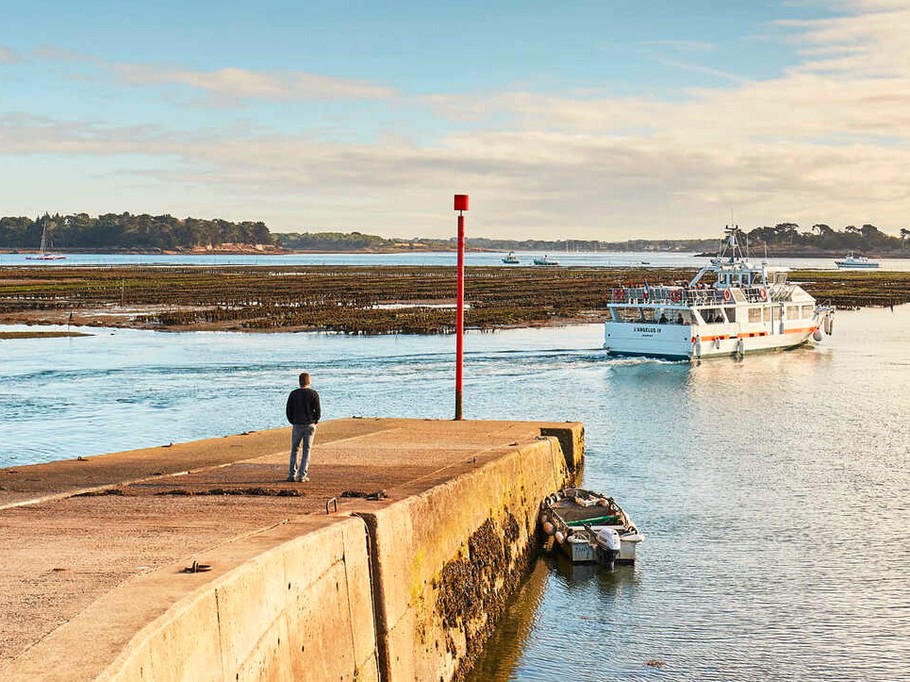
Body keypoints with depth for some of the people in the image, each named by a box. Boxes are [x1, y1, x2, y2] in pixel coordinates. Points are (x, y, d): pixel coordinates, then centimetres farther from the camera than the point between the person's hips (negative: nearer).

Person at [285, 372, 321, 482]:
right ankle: (302, 475, 1)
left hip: (297, 425, 1)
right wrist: (315, 422, 7)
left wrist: (293, 422, 12)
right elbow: (318, 410, -8)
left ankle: (292, 474, 8)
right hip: (310, 425, -1)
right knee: (306, 450, 5)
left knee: (294, 449, 12)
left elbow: (288, 410, 0)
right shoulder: (313, 394, -6)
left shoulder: (293, 394, -2)